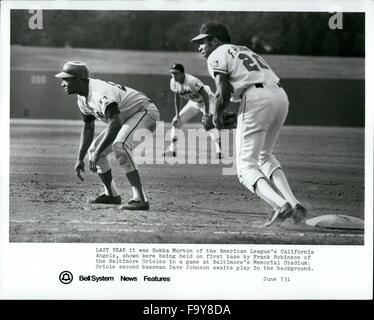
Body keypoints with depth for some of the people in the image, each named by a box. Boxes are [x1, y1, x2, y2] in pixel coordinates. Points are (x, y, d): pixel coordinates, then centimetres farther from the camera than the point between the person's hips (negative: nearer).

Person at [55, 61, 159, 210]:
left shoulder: (100, 93, -32)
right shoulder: (82, 98, 0)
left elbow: (115, 124, -42)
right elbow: (88, 129, 11)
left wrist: (97, 153, -42)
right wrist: (80, 159, 5)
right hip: (124, 119, 11)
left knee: (119, 145, -35)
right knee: (93, 149, 10)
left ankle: (140, 199, -37)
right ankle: (112, 195, 25)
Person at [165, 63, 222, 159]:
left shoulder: (191, 81, -35)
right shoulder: (173, 82, -13)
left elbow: (205, 95, -31)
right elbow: (177, 98, 3)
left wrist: (206, 113, -34)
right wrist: (177, 115, 0)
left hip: (206, 101, -7)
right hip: (193, 102, 7)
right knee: (176, 122, 3)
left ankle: (219, 150, -26)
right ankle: (172, 149, 12)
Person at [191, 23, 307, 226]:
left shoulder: (217, 55, 8)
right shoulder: (246, 50, 32)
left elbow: (224, 92, -6)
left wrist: (217, 117, 12)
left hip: (256, 99, -8)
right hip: (281, 96, 8)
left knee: (246, 164, -3)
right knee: (264, 155, 23)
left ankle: (281, 206, -27)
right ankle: (294, 205, 5)